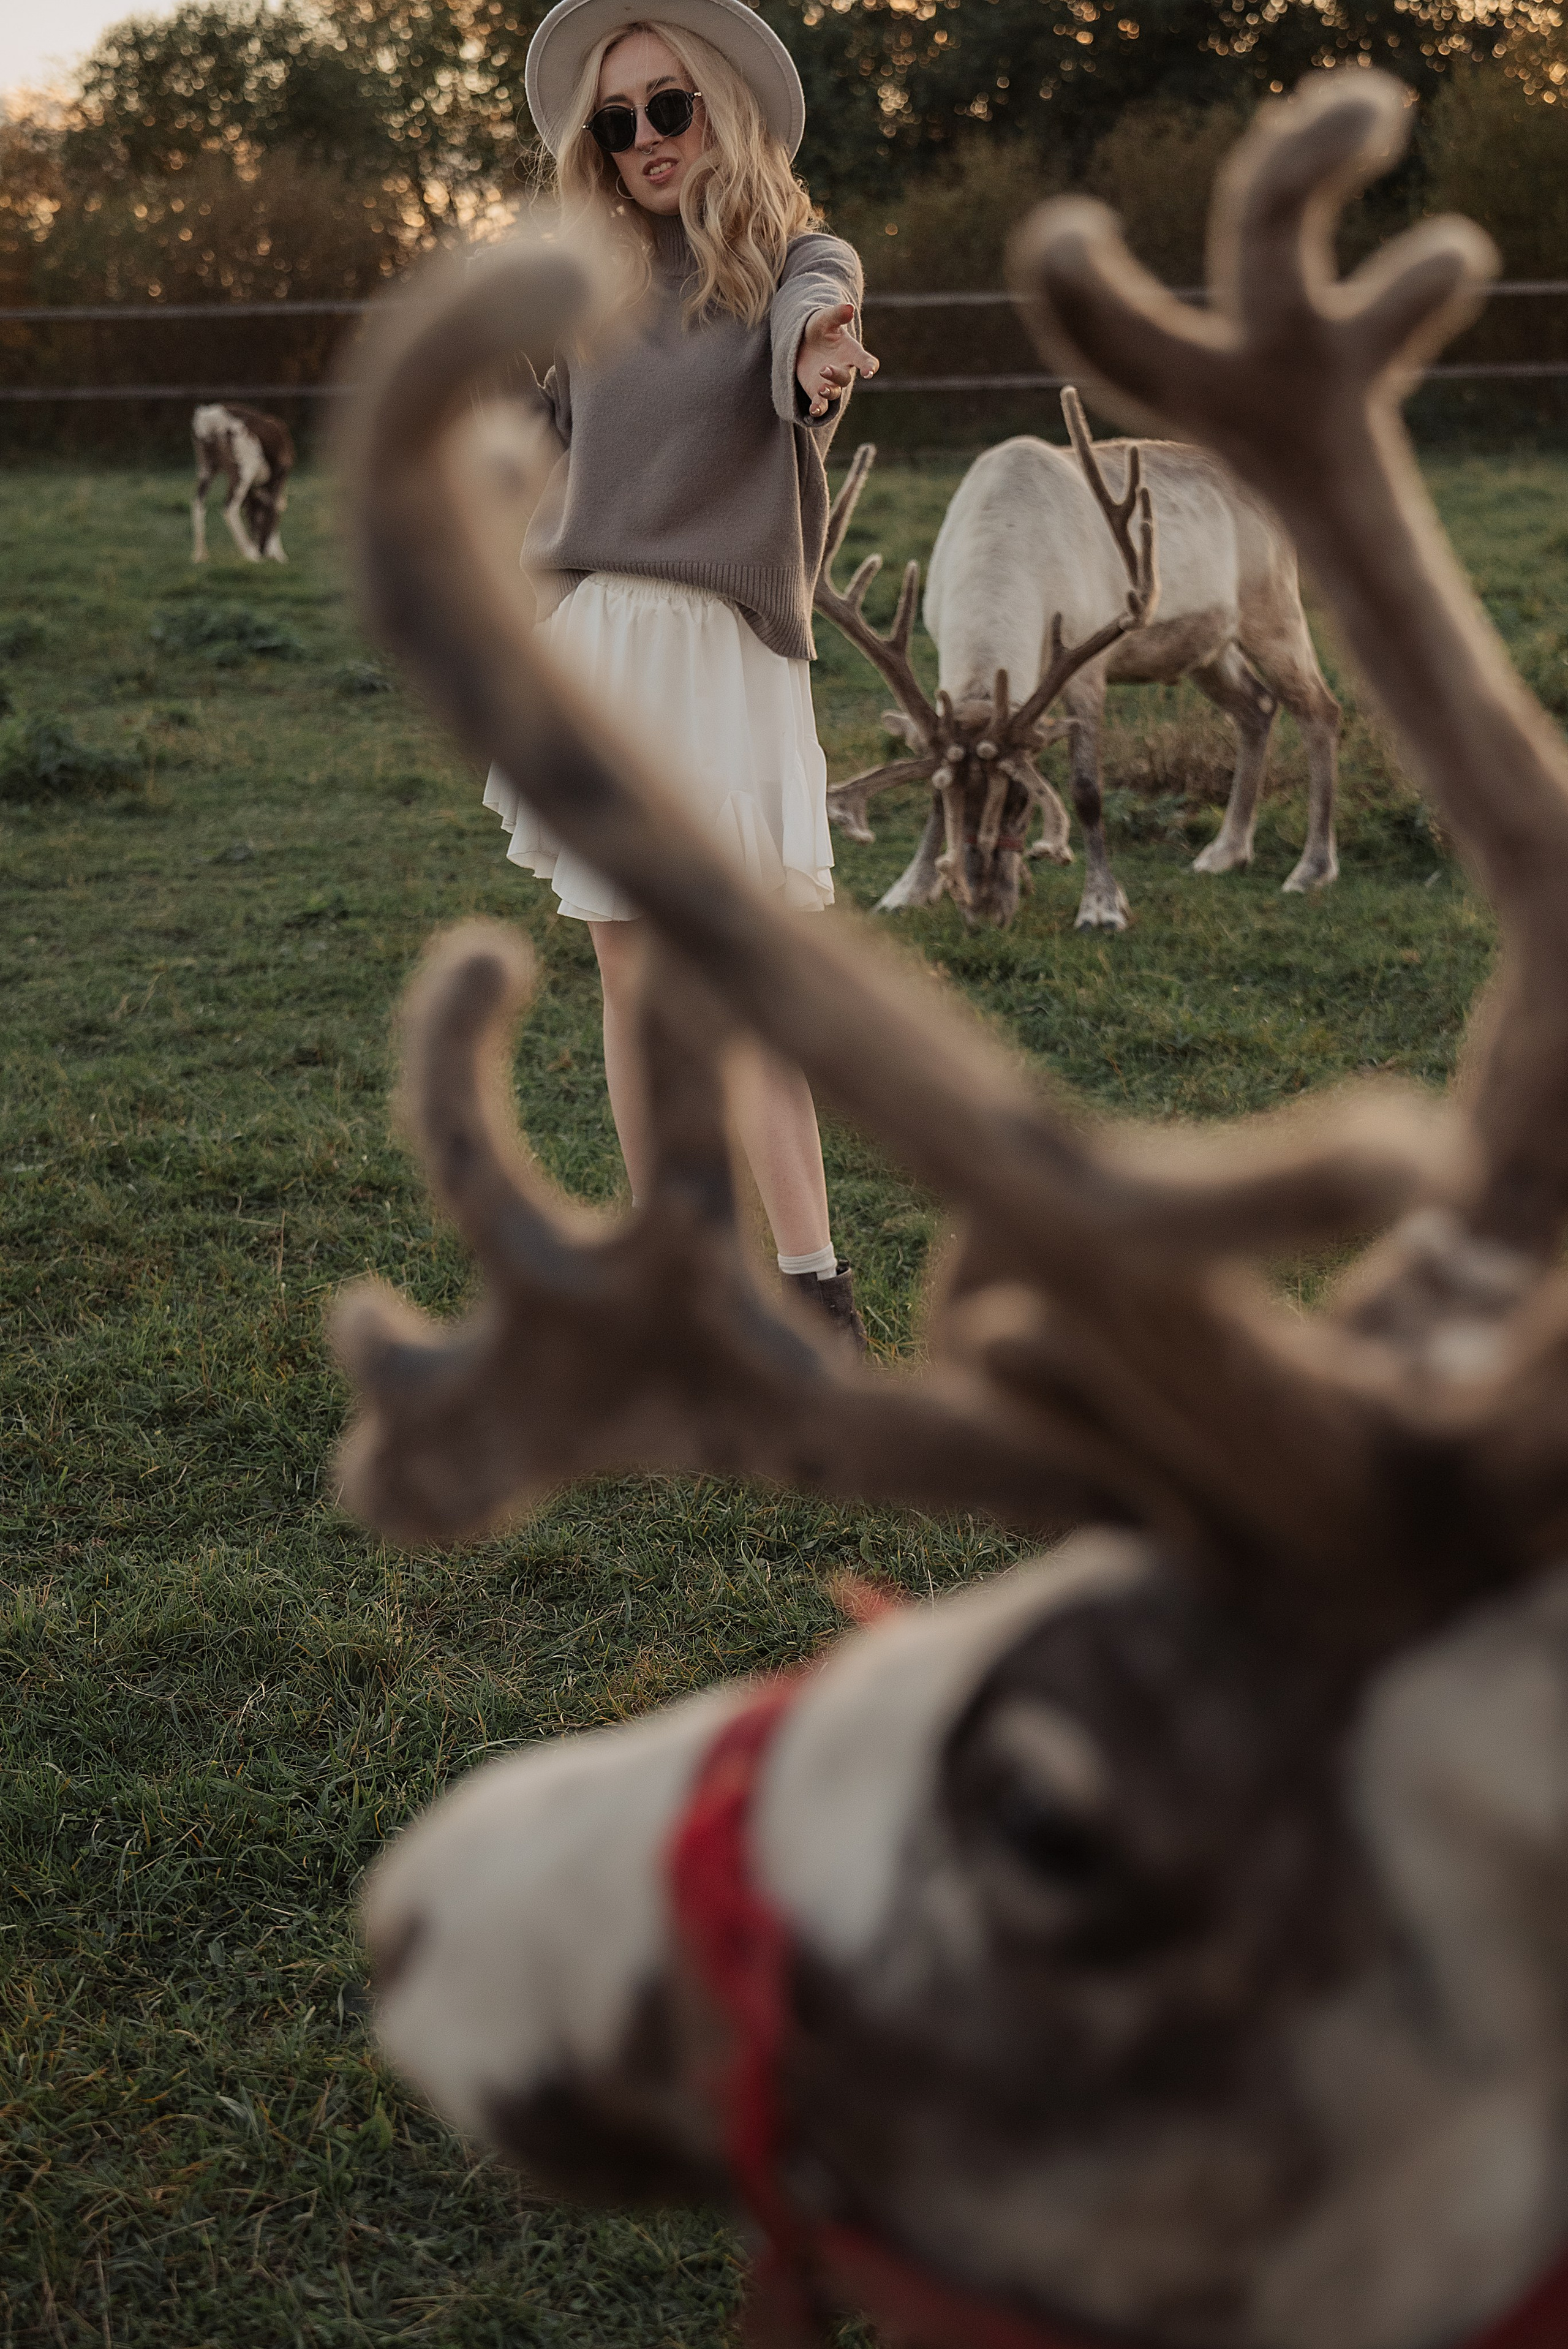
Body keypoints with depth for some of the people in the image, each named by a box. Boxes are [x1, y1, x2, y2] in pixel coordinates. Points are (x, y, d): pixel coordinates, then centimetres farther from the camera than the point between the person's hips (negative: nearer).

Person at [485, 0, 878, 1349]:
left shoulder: (801, 261, -2)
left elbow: (809, 324, -28)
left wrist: (817, 360, -50)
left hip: (716, 646, -5)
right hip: (585, 641, 5)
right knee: (635, 985, 7)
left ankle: (814, 1282, -10)